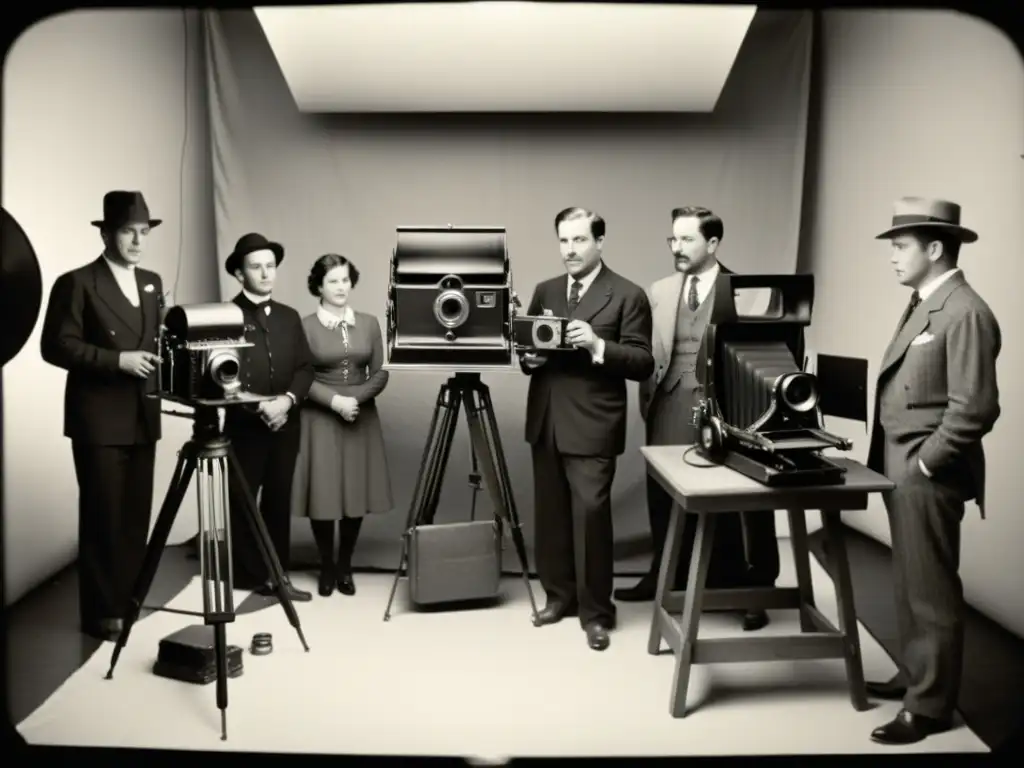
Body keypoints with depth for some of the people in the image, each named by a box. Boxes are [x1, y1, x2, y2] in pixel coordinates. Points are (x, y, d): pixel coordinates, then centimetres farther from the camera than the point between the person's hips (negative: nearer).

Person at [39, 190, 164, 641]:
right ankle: (102, 613, 10)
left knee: (136, 515, 9)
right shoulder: (76, 283, -7)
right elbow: (56, 346, -12)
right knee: (103, 517, 0)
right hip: (100, 419, -6)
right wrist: (117, 359, -20)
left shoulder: (152, 283, 13)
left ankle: (130, 602, 21)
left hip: (142, 418, 6)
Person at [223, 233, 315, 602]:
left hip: (285, 424, 4)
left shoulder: (289, 316, 12)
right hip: (243, 424, -4)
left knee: (279, 501, 9)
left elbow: (306, 367, 7)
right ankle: (247, 577, 12)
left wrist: (288, 399, -10)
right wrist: (260, 406, -17)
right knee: (242, 502, 3)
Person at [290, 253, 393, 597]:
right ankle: (326, 567, 16)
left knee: (356, 493, 5)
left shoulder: (369, 323, 6)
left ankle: (345, 566, 19)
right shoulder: (305, 326, -3)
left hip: (361, 418, 3)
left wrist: (356, 399, -12)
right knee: (323, 494, 0)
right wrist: (335, 401, -17)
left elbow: (380, 374, 3)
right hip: (320, 419, -3)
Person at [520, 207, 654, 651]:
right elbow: (527, 348, 19)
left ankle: (596, 612, 8)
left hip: (592, 427, -5)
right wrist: (530, 357, -5)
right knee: (551, 513, 12)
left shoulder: (628, 296, -4)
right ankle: (559, 595, 27)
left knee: (591, 513, -6)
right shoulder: (544, 292, 13)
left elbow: (642, 364, -9)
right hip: (546, 422, 5)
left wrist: (598, 346, -23)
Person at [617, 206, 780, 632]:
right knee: (665, 498, 10)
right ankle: (666, 577, 28)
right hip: (670, 411, 4)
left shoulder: (744, 292, -3)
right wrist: (647, 401, 8)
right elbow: (649, 353, 13)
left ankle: (738, 587, 17)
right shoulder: (660, 291, 11)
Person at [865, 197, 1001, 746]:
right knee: (909, 585, 20)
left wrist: (924, 465, -15)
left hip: (927, 476, -9)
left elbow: (974, 409, -22)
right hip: (902, 470, 9)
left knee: (932, 592, 2)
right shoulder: (922, 305, 13)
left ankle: (930, 705, 15)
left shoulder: (966, 312, -17)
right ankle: (914, 675, 35)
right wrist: (895, 463, 15)